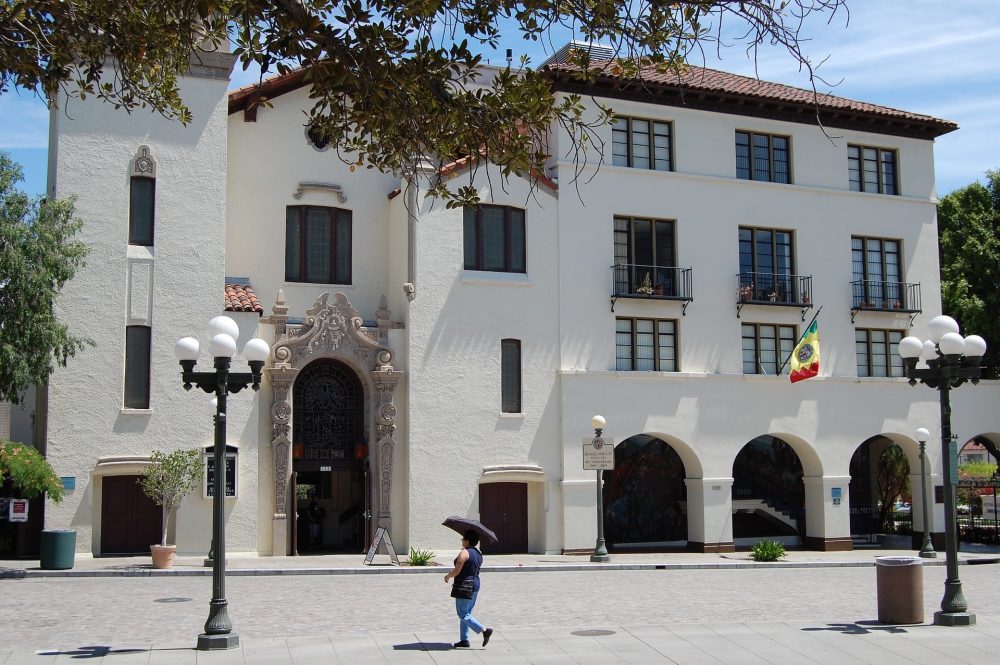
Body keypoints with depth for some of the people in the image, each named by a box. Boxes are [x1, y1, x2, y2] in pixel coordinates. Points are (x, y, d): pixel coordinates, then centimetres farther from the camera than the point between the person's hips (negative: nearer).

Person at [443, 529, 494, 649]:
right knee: (466, 613, 15)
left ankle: (484, 631, -14)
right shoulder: (478, 554, 9)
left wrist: (448, 576, 0)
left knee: (463, 614, -3)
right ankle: (464, 639, 15)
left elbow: (456, 571, -19)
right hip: (475, 585, 9)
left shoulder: (464, 553, -17)